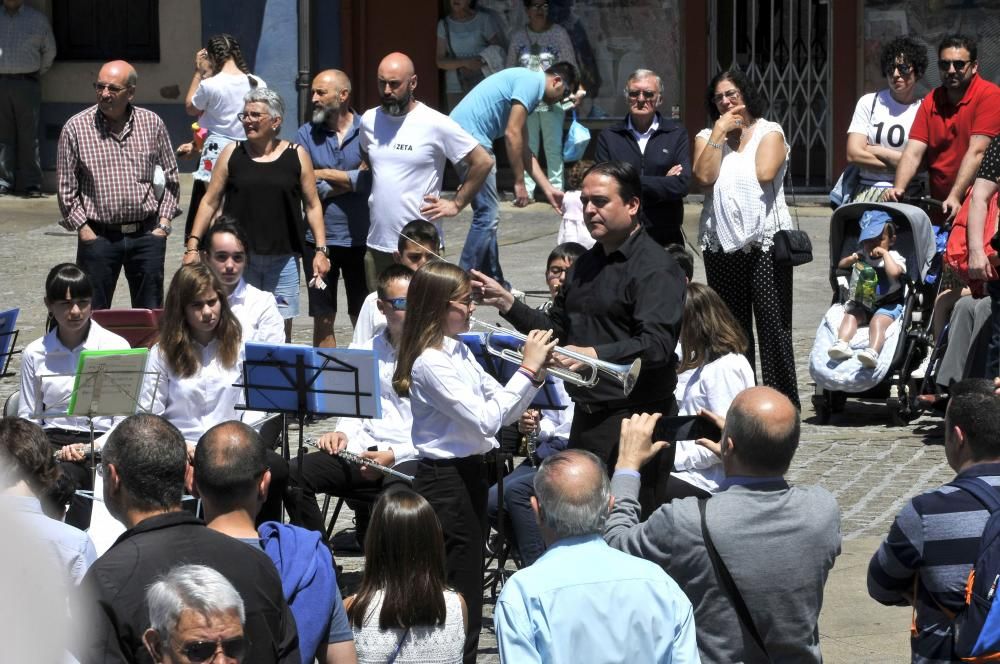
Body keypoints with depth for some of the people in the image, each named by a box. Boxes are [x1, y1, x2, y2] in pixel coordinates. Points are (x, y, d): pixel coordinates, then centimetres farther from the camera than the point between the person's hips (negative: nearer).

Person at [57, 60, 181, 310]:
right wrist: (82, 228, -6)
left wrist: (163, 222, 2)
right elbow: (66, 187, 0)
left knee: (151, 315, 7)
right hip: (98, 236, -2)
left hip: (146, 234, 2)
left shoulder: (152, 124, 3)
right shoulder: (75, 128, -3)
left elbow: (170, 177, 11)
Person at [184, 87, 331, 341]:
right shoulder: (232, 153, 5)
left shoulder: (297, 155, 4)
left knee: (280, 331, 2)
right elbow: (210, 201, 7)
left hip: (282, 260, 0)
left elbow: (312, 205, 7)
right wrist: (192, 245, 1)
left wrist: (321, 250, 0)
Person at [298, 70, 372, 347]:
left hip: (359, 238, -2)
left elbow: (370, 179, -17)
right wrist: (351, 179, -11)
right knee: (323, 319, 9)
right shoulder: (306, 134, 2)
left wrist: (325, 174, -10)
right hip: (319, 239, 2)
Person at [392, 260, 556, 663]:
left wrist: (535, 374, -5)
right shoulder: (430, 364, -20)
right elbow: (485, 420, -25)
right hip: (445, 481, -9)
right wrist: (527, 369, -22)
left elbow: (503, 411, 11)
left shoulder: (460, 351, 8)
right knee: (459, 596, -4)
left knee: (468, 584, 16)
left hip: (470, 474, 9)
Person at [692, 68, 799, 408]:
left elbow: (765, 173, -12)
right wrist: (720, 133, -3)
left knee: (773, 323, -6)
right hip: (721, 242, 3)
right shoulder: (707, 137, 14)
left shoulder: (770, 132, 7)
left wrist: (741, 133, 2)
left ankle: (782, 401, -3)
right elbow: (704, 176, -5)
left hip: (765, 240, -3)